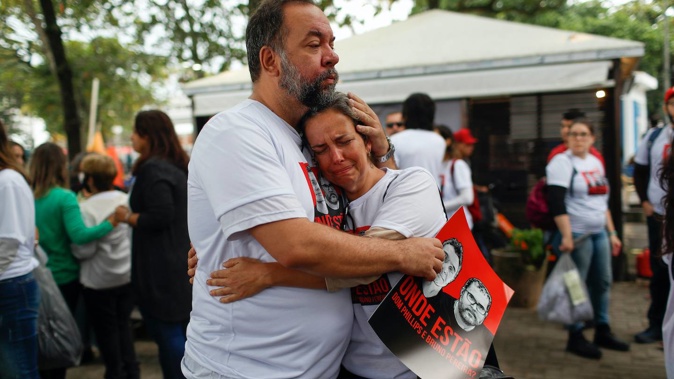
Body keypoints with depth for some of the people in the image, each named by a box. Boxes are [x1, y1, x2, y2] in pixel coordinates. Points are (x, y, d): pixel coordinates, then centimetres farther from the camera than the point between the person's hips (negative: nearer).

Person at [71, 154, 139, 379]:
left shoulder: (86, 208, -19)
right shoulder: (128, 200, -3)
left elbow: (84, 250, -19)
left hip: (99, 280, -5)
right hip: (128, 274, 5)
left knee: (106, 328, 12)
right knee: (123, 323, 18)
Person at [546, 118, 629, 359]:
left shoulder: (596, 163, 14)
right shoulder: (562, 162, -9)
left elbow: (603, 201, 21)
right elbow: (556, 203, -19)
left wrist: (612, 233, 17)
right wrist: (566, 236, -24)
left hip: (599, 233, 8)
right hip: (577, 235, -8)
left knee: (603, 282, 12)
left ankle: (603, 332, 25)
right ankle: (576, 337, 8)